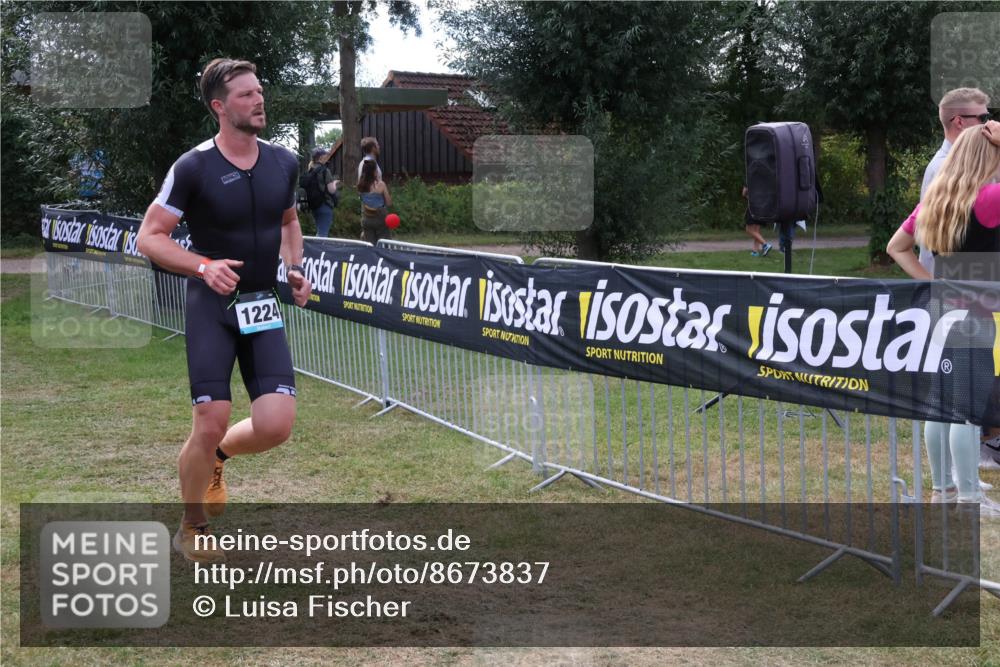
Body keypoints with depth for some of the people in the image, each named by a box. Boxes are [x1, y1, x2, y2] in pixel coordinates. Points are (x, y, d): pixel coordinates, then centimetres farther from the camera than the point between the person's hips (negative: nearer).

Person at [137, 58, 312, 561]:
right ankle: (190, 530, 18)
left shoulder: (284, 163, 5)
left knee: (276, 424, -10)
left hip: (263, 308, 4)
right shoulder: (194, 167, -10)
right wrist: (203, 266, -22)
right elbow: (149, 237, -7)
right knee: (210, 424, -8)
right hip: (211, 307, -4)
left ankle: (220, 453, 26)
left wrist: (295, 267, 6)